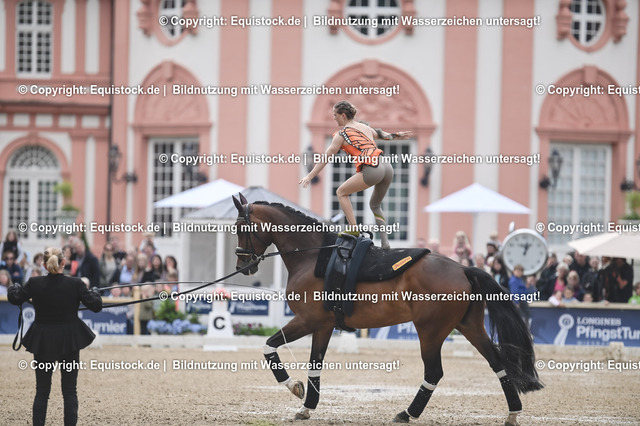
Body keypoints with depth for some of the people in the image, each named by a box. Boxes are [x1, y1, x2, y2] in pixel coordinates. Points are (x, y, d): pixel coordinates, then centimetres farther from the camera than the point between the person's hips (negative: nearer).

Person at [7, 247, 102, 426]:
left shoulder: (34, 283, -10)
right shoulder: (75, 284, -13)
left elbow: (15, 298, 5)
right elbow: (96, 306, -9)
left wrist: (14, 287, 27)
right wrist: (94, 293, 13)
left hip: (42, 343, 1)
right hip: (69, 341, -1)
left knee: (42, 391, 9)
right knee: (69, 391, 8)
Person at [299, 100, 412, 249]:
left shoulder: (341, 135, 5)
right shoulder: (365, 127, 23)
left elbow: (325, 158, 5)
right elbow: (381, 134, 40)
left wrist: (309, 176, 7)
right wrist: (397, 136, 58)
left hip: (371, 170, -7)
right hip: (387, 167, 7)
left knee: (341, 192, 11)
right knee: (375, 205, 25)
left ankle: (353, 228, 1)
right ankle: (385, 241, 15)